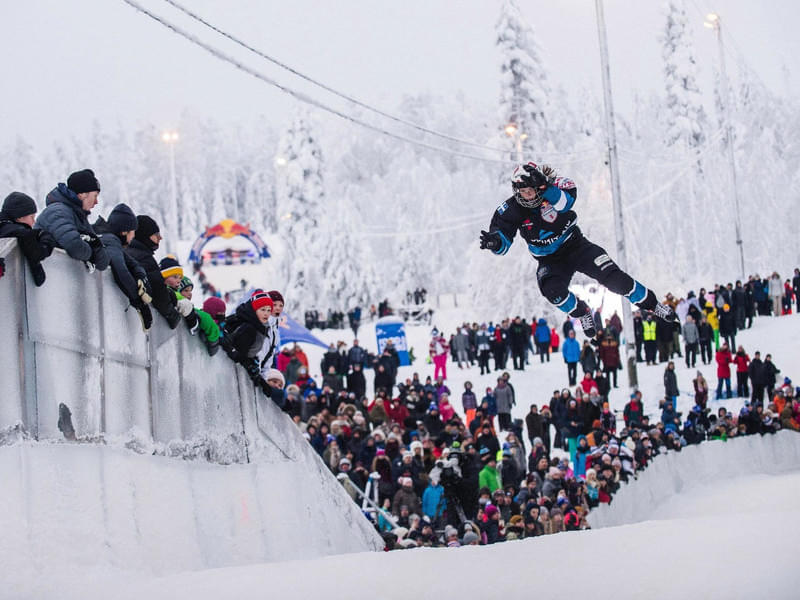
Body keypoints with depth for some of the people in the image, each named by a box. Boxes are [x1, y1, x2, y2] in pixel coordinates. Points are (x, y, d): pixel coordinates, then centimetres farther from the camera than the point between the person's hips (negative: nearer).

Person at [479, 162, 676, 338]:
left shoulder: (555, 190, -20)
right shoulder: (512, 209, -15)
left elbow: (566, 201, -42)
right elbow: (503, 241, -16)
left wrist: (547, 188, -59)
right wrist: (494, 242, -41)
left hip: (575, 246, -1)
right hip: (550, 262, 1)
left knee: (613, 277, -15)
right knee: (552, 290, -30)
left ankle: (651, 304, 8)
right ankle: (581, 313, 1)